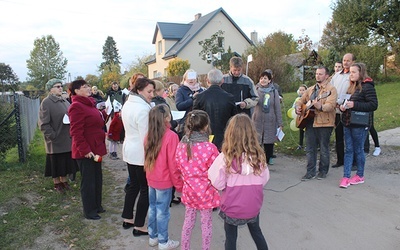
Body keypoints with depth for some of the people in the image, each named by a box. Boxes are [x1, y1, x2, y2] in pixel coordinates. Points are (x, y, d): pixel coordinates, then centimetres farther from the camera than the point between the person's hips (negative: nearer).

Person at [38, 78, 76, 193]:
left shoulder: (64, 101, 10)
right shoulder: (46, 103, -10)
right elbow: (44, 124, -14)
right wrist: (53, 136, -17)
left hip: (67, 139, 6)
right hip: (55, 140, -6)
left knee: (66, 161, 14)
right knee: (56, 163, 7)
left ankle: (64, 180, 30)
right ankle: (57, 183, 22)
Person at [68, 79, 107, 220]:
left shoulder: (89, 104, 13)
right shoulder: (76, 107, -17)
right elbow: (76, 132, -22)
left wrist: (102, 115, 8)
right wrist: (85, 150, -24)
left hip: (95, 148, 9)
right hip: (85, 152, -9)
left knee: (97, 179, 19)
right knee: (88, 181, 4)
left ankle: (96, 206, 34)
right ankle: (89, 211, 19)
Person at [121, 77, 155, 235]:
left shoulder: (127, 104, 7)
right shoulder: (143, 109, -22)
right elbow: (145, 136, -22)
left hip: (129, 150, 9)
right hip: (141, 153, -9)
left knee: (133, 185, 20)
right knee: (146, 189, 3)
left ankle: (127, 219, 30)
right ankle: (139, 227, 12)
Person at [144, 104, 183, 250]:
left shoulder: (149, 135, -3)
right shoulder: (171, 136, -21)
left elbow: (146, 158, 7)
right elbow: (173, 163, -18)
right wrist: (179, 184, -8)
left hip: (151, 179, 6)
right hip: (164, 181, -6)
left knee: (152, 208, 18)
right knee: (162, 211, 6)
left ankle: (152, 237, 33)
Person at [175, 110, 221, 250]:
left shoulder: (181, 146, -7)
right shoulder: (210, 148, -21)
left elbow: (179, 168, 3)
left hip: (189, 190, 4)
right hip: (205, 192, -4)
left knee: (188, 221, 20)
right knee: (206, 223, 14)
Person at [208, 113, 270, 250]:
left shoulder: (225, 157, -22)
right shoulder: (258, 155, -13)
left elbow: (218, 183, -15)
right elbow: (265, 179, -1)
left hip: (232, 206, -2)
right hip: (253, 205, 3)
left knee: (231, 238, 19)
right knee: (256, 232, 28)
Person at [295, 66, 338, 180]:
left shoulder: (331, 89, -5)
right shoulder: (310, 89, 17)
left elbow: (331, 105, -19)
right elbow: (301, 100, 23)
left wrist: (320, 107, -38)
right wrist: (298, 107, 1)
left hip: (324, 123, -6)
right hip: (310, 122, 6)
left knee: (323, 148, 5)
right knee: (310, 148, 8)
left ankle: (323, 171, 20)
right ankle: (310, 172, 15)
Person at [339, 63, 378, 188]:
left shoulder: (367, 87, -10)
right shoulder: (352, 86, 14)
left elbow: (374, 105, -17)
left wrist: (354, 105, -23)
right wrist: (343, 106, 1)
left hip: (360, 124, -7)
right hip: (347, 123, 7)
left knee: (358, 150, 4)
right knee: (348, 150, 6)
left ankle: (360, 175, 21)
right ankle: (346, 177, 8)